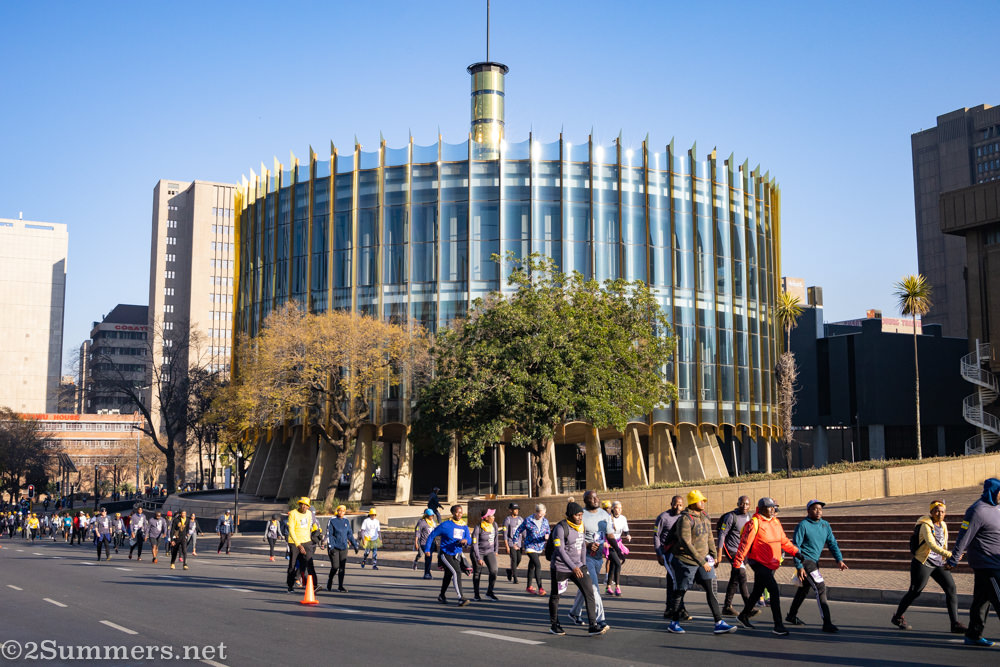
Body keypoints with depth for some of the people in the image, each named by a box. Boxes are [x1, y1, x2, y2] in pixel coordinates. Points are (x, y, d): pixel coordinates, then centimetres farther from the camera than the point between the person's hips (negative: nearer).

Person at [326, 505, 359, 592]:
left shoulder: (346, 521, 9)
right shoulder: (332, 520, -6)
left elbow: (350, 534, 17)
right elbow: (329, 535, -8)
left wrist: (355, 545, 14)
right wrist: (331, 547, -16)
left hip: (343, 547, 4)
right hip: (334, 547, -4)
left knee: (342, 567, 1)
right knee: (335, 566, -8)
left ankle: (340, 586, 8)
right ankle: (330, 581, 19)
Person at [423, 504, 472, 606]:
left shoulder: (464, 526, 6)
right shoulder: (445, 525, -11)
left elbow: (469, 539, 2)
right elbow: (432, 535, -4)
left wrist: (465, 540, -23)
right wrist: (427, 549, -5)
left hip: (456, 555, 6)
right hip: (446, 554, -6)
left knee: (448, 576, 20)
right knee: (457, 572, -23)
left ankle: (442, 596, 40)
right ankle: (461, 598, -27)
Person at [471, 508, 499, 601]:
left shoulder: (494, 525, -5)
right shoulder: (478, 528, -21)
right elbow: (474, 544, -19)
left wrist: (496, 550, 17)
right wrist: (479, 558, -21)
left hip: (490, 552, 4)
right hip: (478, 552, -4)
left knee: (494, 571, -11)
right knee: (477, 573, 7)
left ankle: (490, 592, 6)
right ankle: (476, 594, 23)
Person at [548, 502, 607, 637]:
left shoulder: (582, 527, 5)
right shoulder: (561, 528, -17)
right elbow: (560, 550, -21)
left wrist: (583, 565, 14)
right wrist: (573, 567, -25)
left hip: (578, 566, 6)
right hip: (560, 568, -6)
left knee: (589, 592, -7)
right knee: (555, 596, 9)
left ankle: (592, 625, -7)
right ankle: (554, 625, 27)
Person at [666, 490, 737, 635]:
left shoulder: (705, 516, 6)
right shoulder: (685, 519, -20)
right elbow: (685, 543, -25)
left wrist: (714, 555, 14)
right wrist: (702, 562, -25)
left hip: (703, 558, 7)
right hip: (686, 560, -7)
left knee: (710, 589, -1)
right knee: (681, 591, 4)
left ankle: (718, 623, 0)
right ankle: (673, 623, 19)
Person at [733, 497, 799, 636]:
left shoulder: (776, 522, 10)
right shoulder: (754, 522, -14)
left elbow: (784, 541, 17)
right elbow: (745, 542, -15)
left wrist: (796, 552, 7)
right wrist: (738, 561, -17)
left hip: (771, 564, 8)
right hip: (758, 563, -8)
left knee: (758, 591, 18)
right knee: (774, 590, -16)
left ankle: (744, 615, 37)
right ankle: (778, 625, -12)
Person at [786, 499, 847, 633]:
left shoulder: (825, 525, 8)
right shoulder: (803, 525, -13)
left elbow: (832, 543, 10)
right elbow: (796, 546, -13)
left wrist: (839, 559, -5)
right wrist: (799, 566, -18)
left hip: (814, 561, 8)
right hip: (805, 561, -8)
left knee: (804, 589, 19)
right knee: (820, 588, -16)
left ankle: (792, 616, 37)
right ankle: (827, 623, -17)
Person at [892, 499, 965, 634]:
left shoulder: (943, 526, 9)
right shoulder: (926, 525, -16)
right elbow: (932, 545, -30)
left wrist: (947, 561, 16)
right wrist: (949, 555, -40)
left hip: (939, 564, 7)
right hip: (922, 563, -7)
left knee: (951, 588, -7)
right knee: (915, 592, 2)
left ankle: (955, 624, -4)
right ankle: (897, 617, 21)